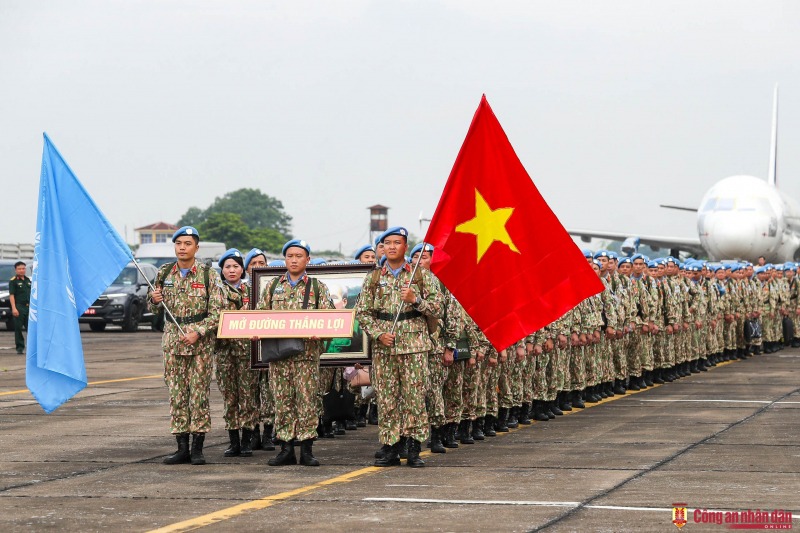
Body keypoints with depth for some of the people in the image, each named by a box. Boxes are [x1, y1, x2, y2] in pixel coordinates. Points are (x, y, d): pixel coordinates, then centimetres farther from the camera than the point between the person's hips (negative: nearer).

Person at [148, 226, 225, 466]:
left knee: (199, 392, -3)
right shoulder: (164, 273, 8)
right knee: (176, 392, 3)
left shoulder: (208, 274, -3)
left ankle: (197, 448, 2)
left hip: (200, 341, -3)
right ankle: (182, 447, 8)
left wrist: (198, 333, -17)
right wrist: (154, 300, -5)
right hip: (172, 339, 4)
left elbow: (216, 311, -5)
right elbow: (155, 309, 18)